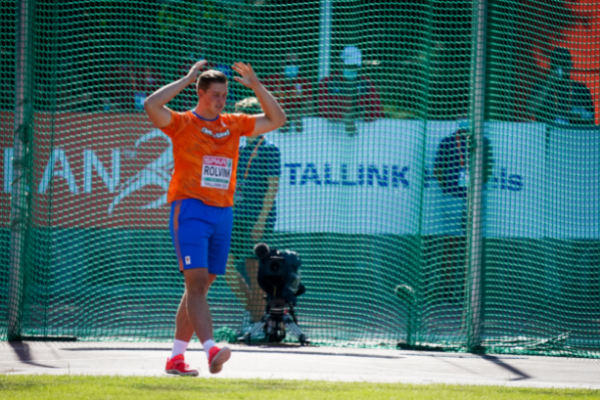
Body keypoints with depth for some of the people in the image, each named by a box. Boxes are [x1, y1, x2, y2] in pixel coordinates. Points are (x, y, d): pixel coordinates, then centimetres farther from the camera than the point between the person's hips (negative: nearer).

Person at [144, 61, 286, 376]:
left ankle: (176, 357, 14)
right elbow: (151, 106, -18)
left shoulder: (233, 124, 15)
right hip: (189, 210, -6)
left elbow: (276, 120, 20)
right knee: (197, 282, -16)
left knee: (199, 288, 8)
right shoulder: (182, 123, 0)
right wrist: (187, 79, -11)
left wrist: (256, 86, 7)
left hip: (222, 213, 6)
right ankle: (211, 351, -30)